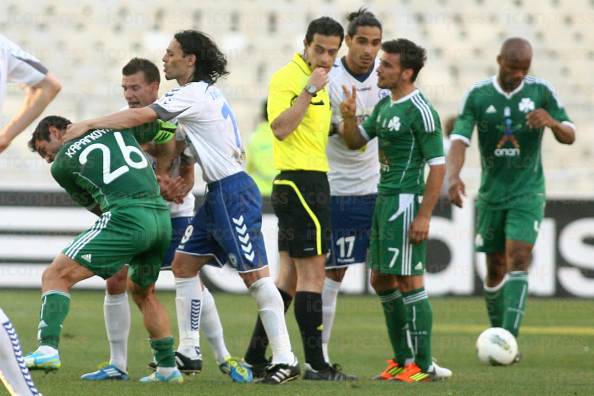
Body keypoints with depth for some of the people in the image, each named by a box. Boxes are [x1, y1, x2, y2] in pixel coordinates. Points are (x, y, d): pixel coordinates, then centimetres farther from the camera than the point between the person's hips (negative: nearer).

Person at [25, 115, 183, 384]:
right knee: (143, 292, 28)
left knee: (56, 276, -3)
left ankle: (48, 349, -21)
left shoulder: (61, 165, 11)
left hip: (126, 219, -6)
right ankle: (167, 367, 27)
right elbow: (166, 132, 32)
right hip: (162, 216, 6)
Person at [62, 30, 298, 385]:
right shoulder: (207, 93, 15)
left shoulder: (193, 94, -14)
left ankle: (285, 359, -11)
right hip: (219, 195, 10)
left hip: (233, 193, -10)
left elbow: (139, 117, -19)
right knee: (184, 264, 11)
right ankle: (189, 351, 14)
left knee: (255, 274, -10)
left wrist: (88, 125, -14)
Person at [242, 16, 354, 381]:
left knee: (290, 275, 11)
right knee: (313, 272, -9)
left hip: (312, 182, 10)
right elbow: (280, 127, -23)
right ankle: (316, 364, -8)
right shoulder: (287, 78, -11)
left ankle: (256, 357, 15)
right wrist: (309, 90, -24)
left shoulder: (320, 82, 18)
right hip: (301, 182, -10)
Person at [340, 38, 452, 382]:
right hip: (384, 200, 10)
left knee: (409, 282, -7)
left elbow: (439, 166, -17)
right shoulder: (385, 105, 13)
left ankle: (423, 366, -2)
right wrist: (350, 117, -1)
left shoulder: (420, 111, -15)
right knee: (381, 281, 13)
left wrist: (424, 216, -21)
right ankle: (403, 359, 22)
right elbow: (356, 142, 21)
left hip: (406, 202, -10)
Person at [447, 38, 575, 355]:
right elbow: (459, 140, -13)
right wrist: (453, 176, -32)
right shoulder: (477, 96, -5)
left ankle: (508, 340, -23)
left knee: (518, 259, -17)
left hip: (527, 193, -2)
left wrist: (552, 123, -26)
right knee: (496, 268, 8)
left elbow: (569, 137, -2)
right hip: (491, 194, 2)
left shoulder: (541, 91, -5)